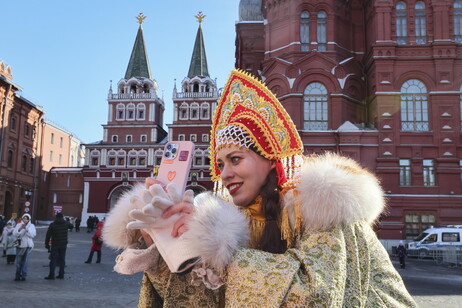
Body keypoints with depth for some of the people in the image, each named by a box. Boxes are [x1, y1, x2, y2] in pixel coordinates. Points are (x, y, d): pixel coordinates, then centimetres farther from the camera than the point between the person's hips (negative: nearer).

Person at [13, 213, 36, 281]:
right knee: (18, 261, 0)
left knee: (25, 261, -2)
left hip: (27, 245, -1)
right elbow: (15, 234, -3)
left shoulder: (32, 226, 5)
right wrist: (20, 229, -18)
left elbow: (33, 235, -8)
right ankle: (17, 275, 10)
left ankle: (23, 275, 4)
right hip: (19, 245, 1)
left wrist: (26, 229, -19)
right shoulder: (18, 225, 8)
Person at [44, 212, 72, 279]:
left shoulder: (52, 225, -6)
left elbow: (48, 235, -4)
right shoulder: (66, 223, -1)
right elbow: (71, 226, 22)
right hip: (63, 245, 2)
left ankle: (51, 275, -4)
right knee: (62, 259, 9)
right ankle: (61, 274, 11)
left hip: (55, 245, -2)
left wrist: (47, 244, 3)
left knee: (53, 260, 0)